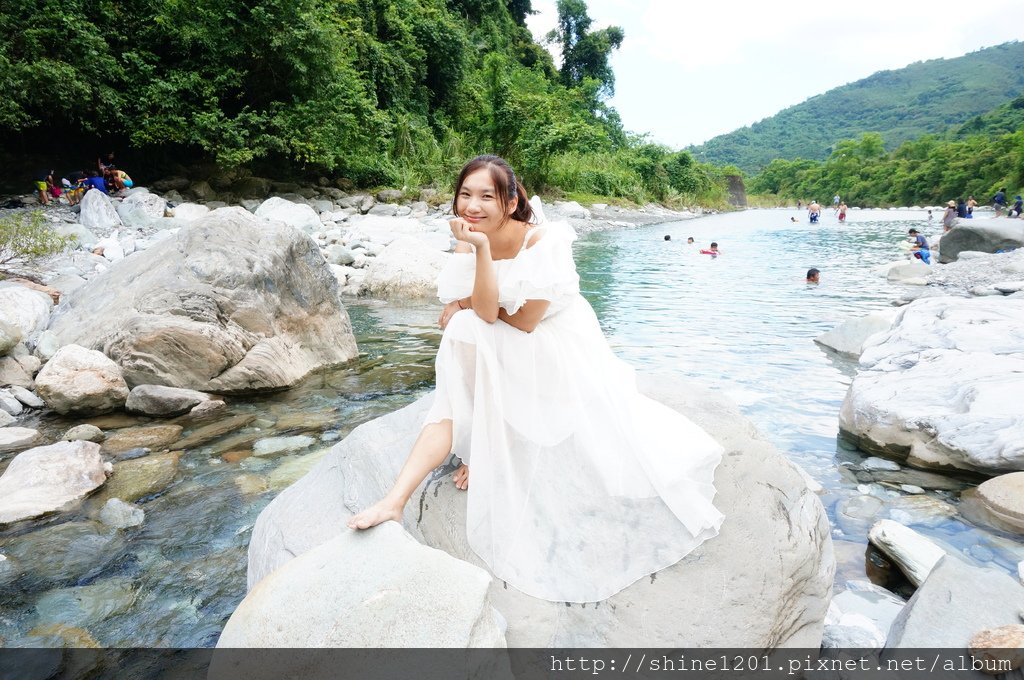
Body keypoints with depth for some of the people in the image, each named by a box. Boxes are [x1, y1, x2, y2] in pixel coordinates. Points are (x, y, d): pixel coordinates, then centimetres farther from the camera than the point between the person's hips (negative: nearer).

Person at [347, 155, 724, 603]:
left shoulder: (542, 242, -24)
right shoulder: (467, 245, -7)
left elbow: (526, 321, -22)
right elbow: (486, 314, -21)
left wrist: (466, 309, -9)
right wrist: (480, 249, -32)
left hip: (561, 353, -4)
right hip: (505, 361, 4)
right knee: (454, 397, -20)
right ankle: (396, 499, -19)